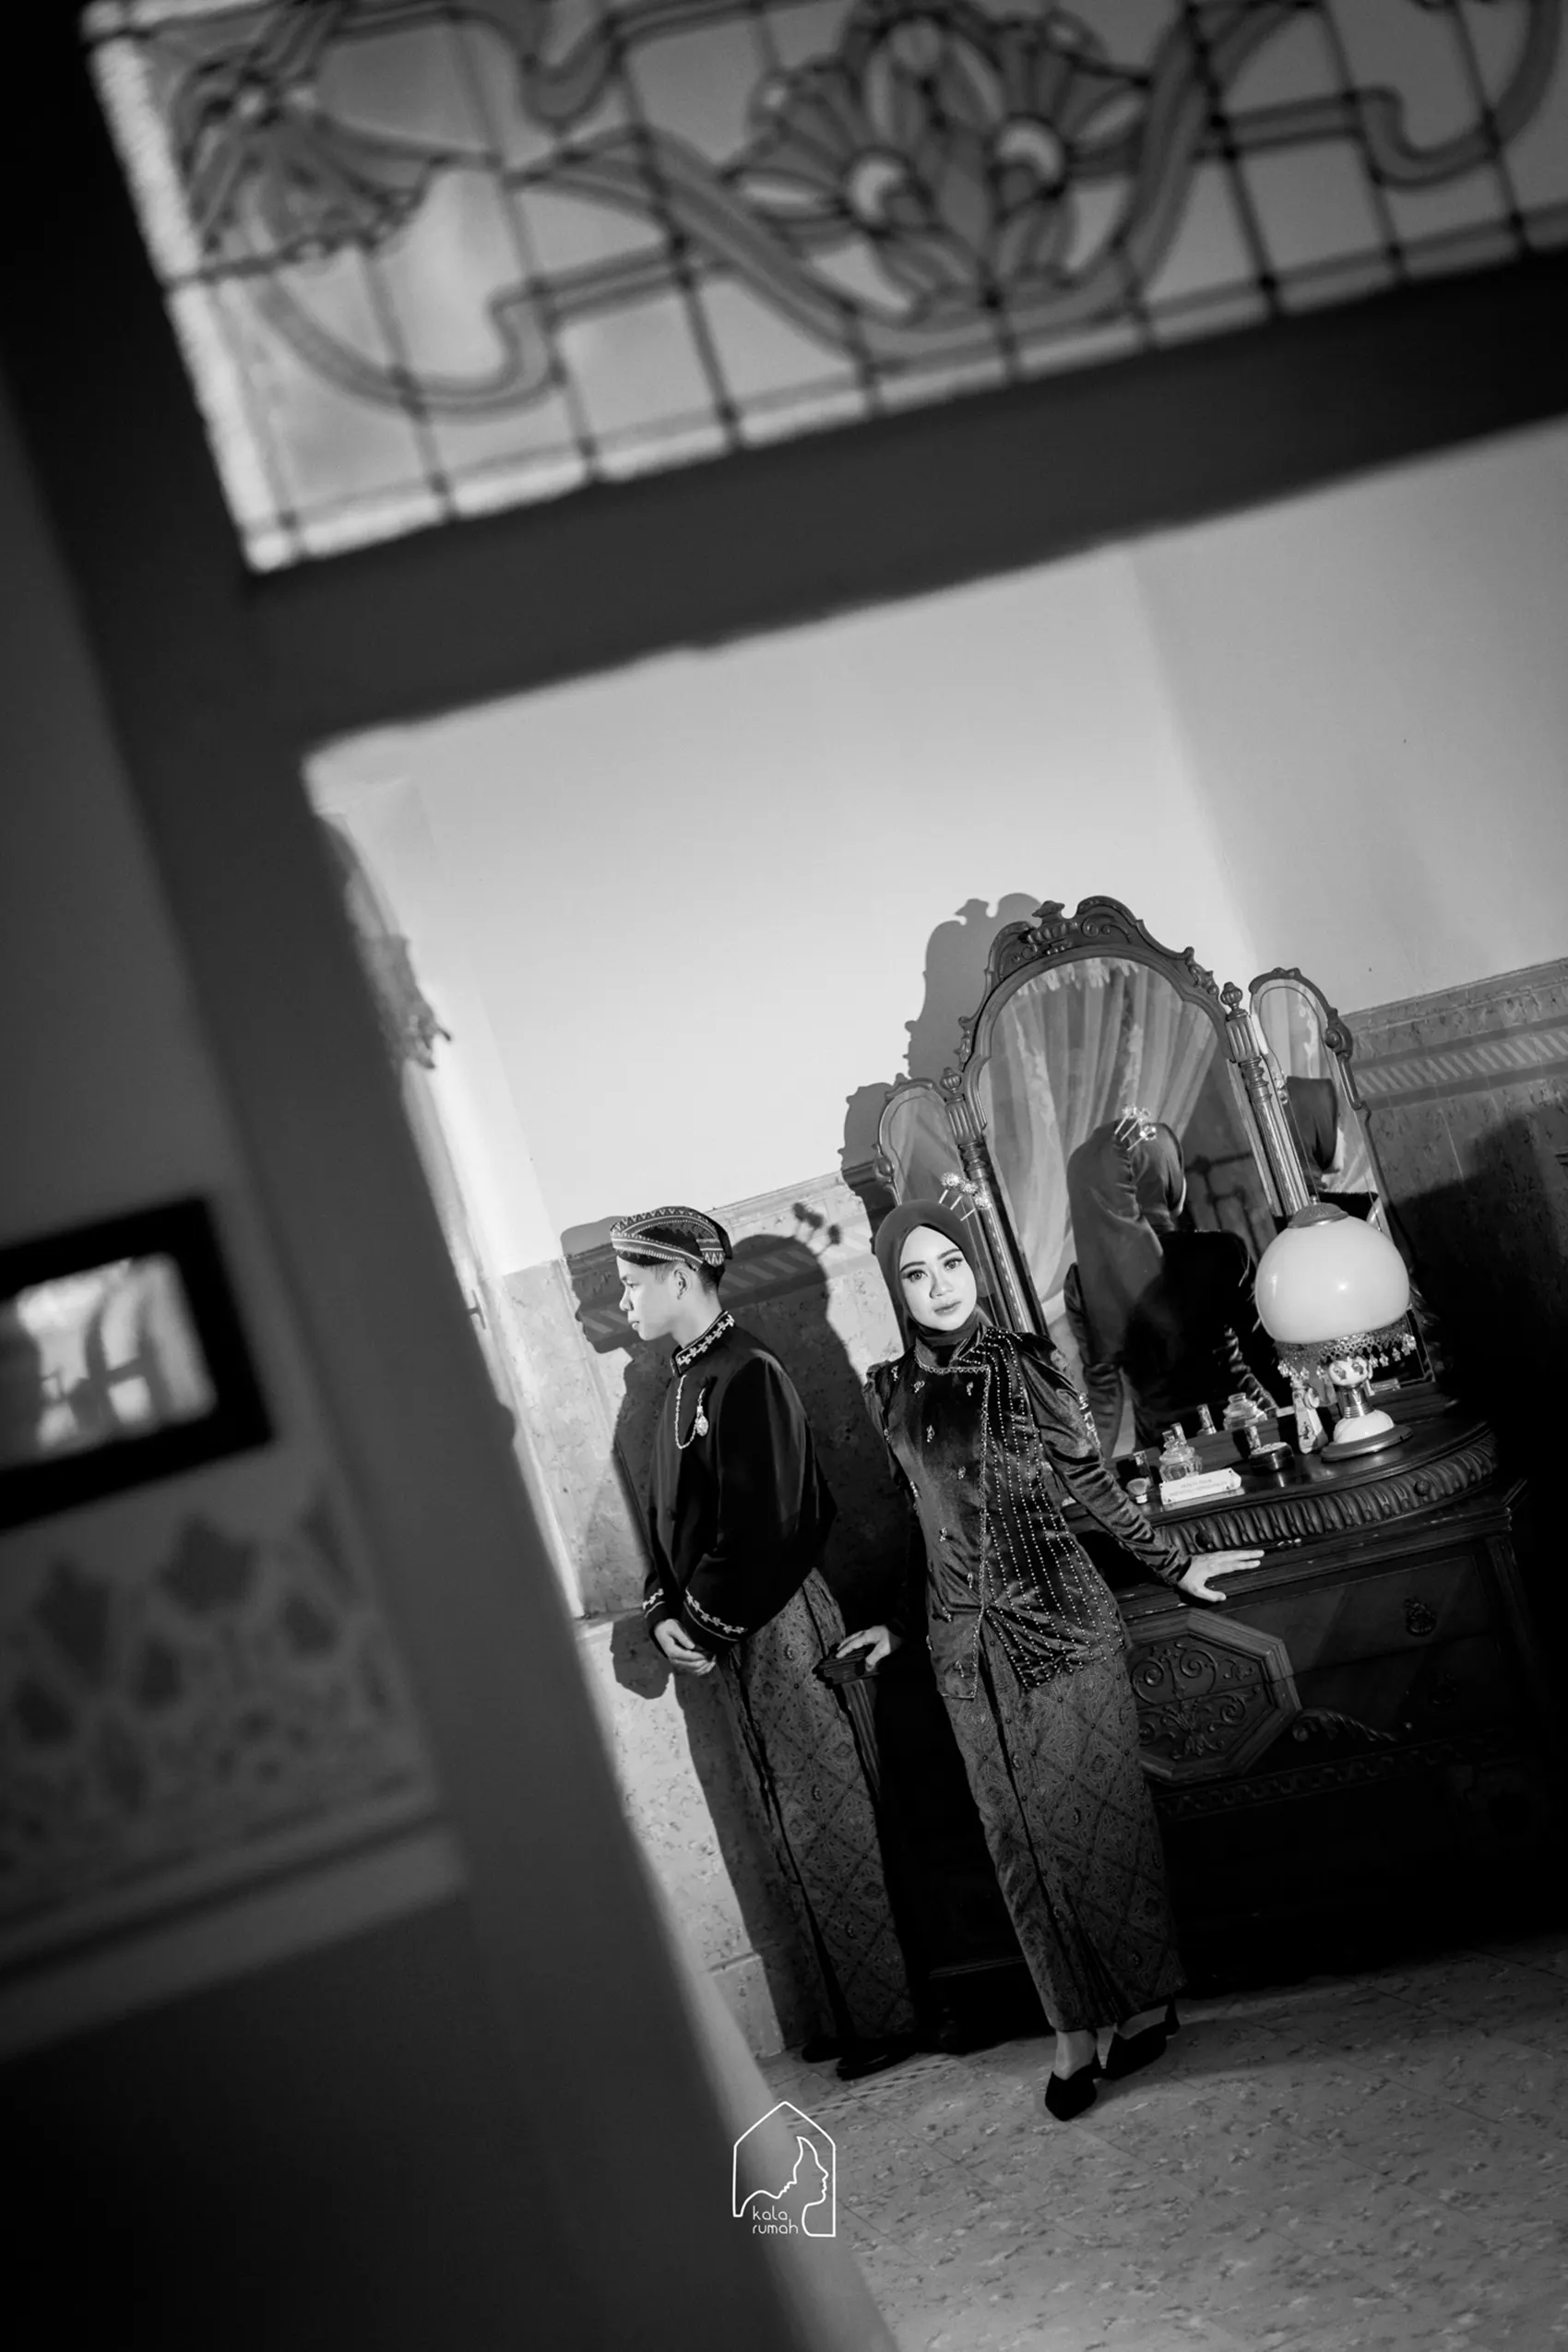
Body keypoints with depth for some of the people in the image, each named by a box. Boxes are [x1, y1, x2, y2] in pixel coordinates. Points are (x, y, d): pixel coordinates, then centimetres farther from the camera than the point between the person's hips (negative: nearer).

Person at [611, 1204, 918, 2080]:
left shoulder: (745, 1375, -17)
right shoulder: (690, 1376, 12)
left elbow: (761, 1528, -22)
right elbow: (674, 1517, 15)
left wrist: (704, 1624, -15)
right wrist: (665, 1612, 2)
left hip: (783, 1627, -9)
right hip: (726, 1637, 9)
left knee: (831, 1832, 1)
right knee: (799, 1836, 16)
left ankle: (883, 2019, 13)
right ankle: (852, 2011, 26)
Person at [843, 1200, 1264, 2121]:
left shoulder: (1026, 1364, -7)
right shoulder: (891, 1391, 4)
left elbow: (1092, 1483, 1)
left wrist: (1175, 1563, 5)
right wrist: (903, 1621, 21)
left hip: (1061, 1622, -3)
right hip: (966, 1643, 4)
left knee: (1096, 1816, 3)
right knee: (1024, 1838, 7)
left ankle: (1148, 2001, 18)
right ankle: (1075, 2028, 15)